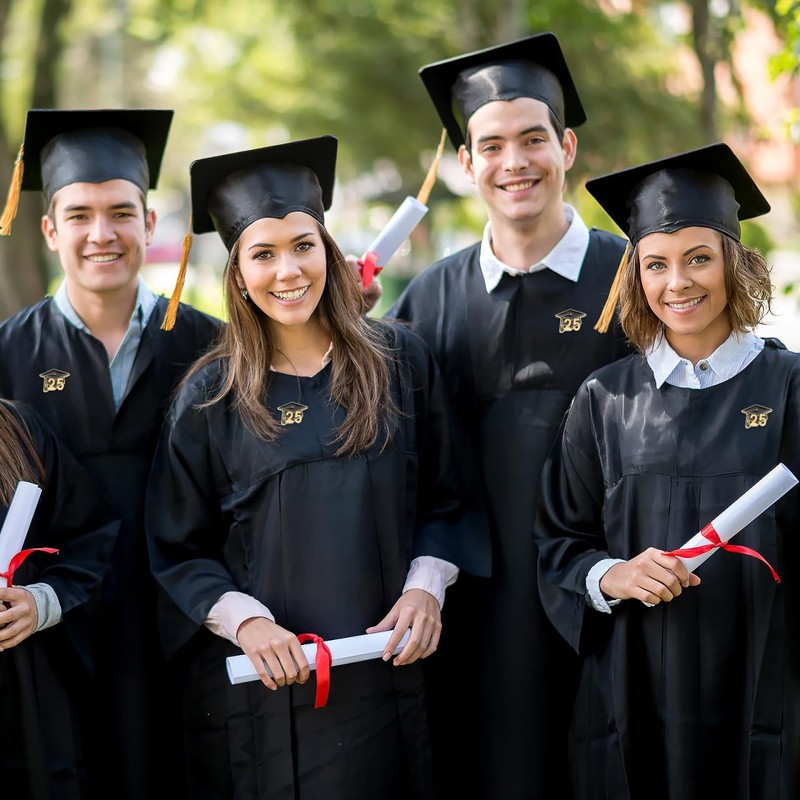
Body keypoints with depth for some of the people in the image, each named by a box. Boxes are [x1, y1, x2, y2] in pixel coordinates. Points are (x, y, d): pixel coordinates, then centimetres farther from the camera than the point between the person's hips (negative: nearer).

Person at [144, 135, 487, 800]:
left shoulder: (399, 360, 1)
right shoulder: (211, 397, -3)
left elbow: (443, 501, 7)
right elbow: (177, 551, -1)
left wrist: (426, 585, -8)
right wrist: (244, 621, -15)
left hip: (386, 671, 2)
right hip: (262, 679, -1)